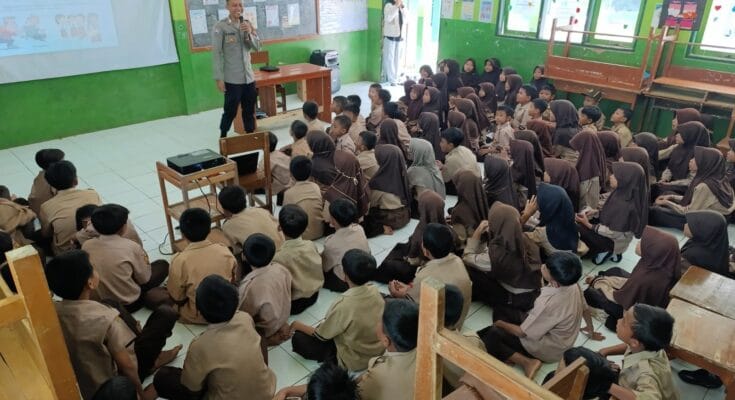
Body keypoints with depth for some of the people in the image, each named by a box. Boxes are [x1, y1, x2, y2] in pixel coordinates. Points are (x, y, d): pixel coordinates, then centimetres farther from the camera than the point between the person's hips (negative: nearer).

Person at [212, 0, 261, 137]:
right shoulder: (220, 26, -9)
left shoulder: (247, 24, 7)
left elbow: (257, 48, 5)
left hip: (249, 77, 5)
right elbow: (216, 54, -9)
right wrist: (219, 78, -13)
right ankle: (223, 137, 22)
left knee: (249, 111, 13)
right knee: (230, 111, 4)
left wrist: (250, 33, -14)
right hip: (232, 79, -5)